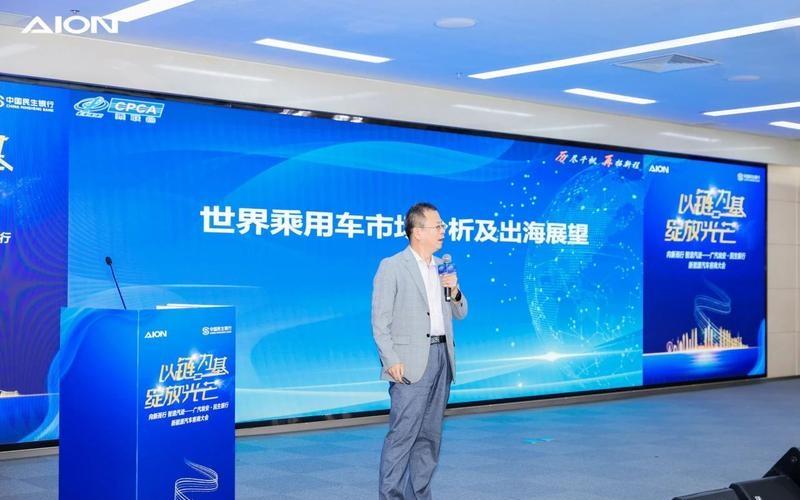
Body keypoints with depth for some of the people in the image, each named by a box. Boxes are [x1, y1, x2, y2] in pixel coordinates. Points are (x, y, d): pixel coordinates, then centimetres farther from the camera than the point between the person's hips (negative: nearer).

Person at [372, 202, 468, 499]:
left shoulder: (442, 266, 14)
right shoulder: (392, 267, -5)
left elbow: (459, 313, 18)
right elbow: (380, 320, -8)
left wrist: (454, 291, -2)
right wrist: (391, 361, -15)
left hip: (442, 356, 7)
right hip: (411, 361, -7)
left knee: (430, 435, 10)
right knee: (402, 435, -8)